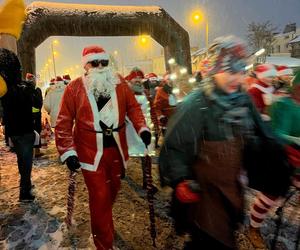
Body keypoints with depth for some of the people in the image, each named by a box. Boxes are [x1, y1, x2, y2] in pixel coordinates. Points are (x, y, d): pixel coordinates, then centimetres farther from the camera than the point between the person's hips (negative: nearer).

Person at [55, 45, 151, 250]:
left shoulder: (120, 83, 3)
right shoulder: (74, 88, -6)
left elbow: (133, 107, 7)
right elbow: (64, 122, -5)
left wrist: (142, 127, -9)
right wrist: (68, 151, -11)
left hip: (117, 149, 4)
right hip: (91, 152, -4)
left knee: (113, 189, 22)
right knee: (99, 196, 2)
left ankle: (103, 223, 54)